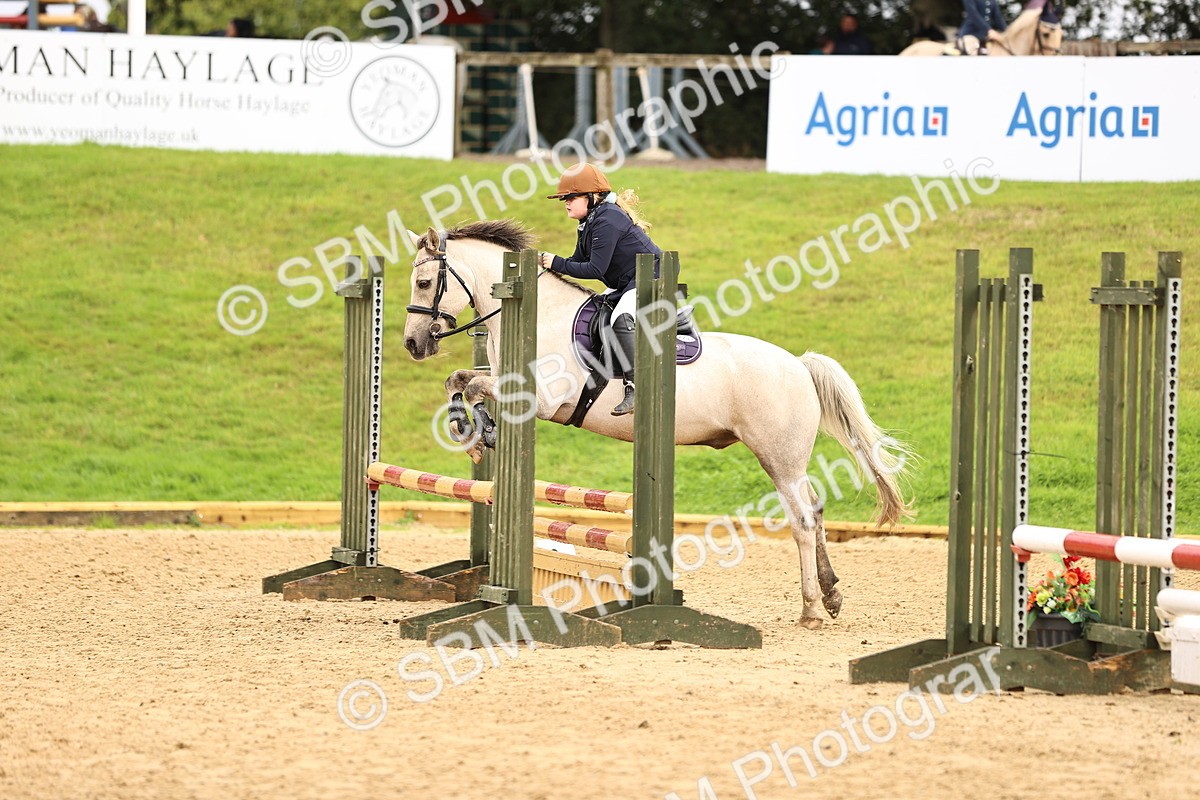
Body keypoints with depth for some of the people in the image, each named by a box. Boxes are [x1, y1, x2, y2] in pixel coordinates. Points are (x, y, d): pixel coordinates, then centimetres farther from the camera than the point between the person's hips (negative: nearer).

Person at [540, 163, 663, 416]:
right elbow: (579, 261, 12)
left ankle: (636, 388, -38)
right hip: (625, 285, 12)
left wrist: (557, 263, -18)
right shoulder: (591, 221, 11)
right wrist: (549, 262, -4)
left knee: (620, 320, -33)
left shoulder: (607, 222, -22)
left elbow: (595, 269, -24)